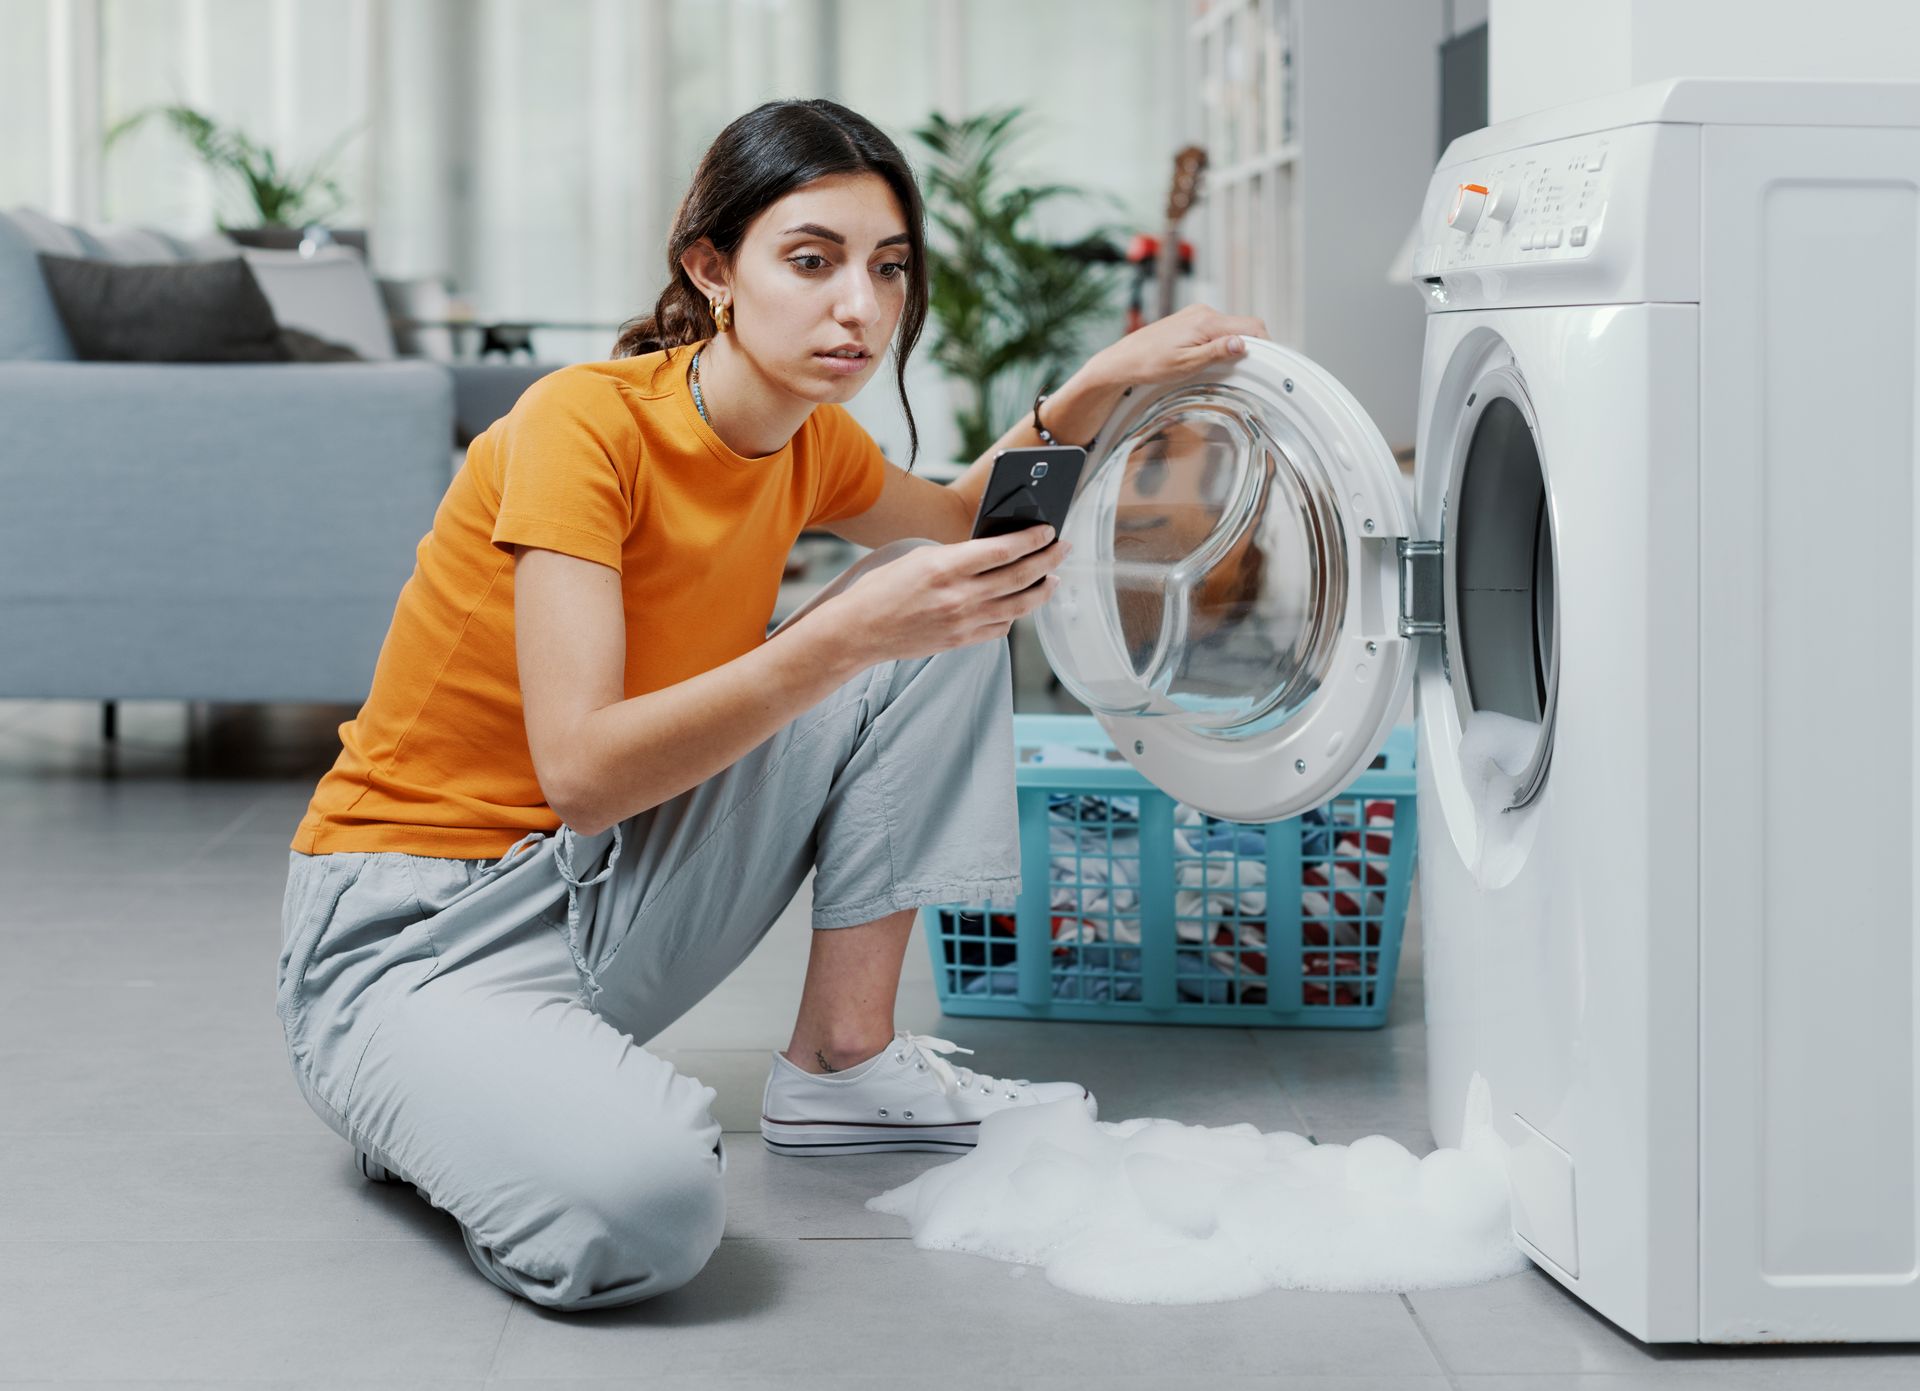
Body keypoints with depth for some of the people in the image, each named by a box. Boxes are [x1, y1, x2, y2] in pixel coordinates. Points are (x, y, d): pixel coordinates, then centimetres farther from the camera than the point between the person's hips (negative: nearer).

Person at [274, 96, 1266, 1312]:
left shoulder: (814, 448, 1)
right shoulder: (583, 425, -22)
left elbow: (953, 521, 26)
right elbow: (582, 771, -30)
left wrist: (1101, 387, 8)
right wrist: (846, 636, -37)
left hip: (609, 891, 7)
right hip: (414, 924, -7)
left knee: (945, 622, -1)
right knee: (639, 1208, -38)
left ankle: (844, 1062, 2)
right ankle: (452, 1098, -2)